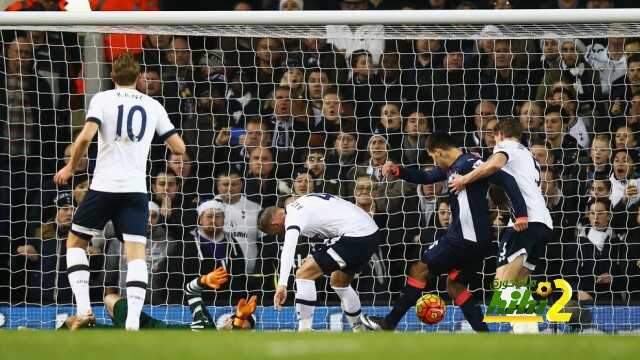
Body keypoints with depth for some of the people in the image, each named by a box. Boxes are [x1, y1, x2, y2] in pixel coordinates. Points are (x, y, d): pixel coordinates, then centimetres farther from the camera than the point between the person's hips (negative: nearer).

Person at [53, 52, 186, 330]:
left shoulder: (102, 99, 1)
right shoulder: (154, 106, 9)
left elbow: (86, 137, -13)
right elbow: (179, 148, 9)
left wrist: (70, 167, 2)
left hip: (104, 185, -2)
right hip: (136, 189, 2)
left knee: (76, 242, 15)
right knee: (136, 254, -1)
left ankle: (84, 308, 0)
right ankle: (133, 321, -16)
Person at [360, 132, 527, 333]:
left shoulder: (469, 164, -15)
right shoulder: (451, 168, 15)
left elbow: (506, 180, -20)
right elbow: (425, 178, 29)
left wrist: (521, 214, -26)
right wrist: (398, 171, 12)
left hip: (466, 238, -10)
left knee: (420, 270, -1)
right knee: (455, 286, 16)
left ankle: (388, 323, 5)